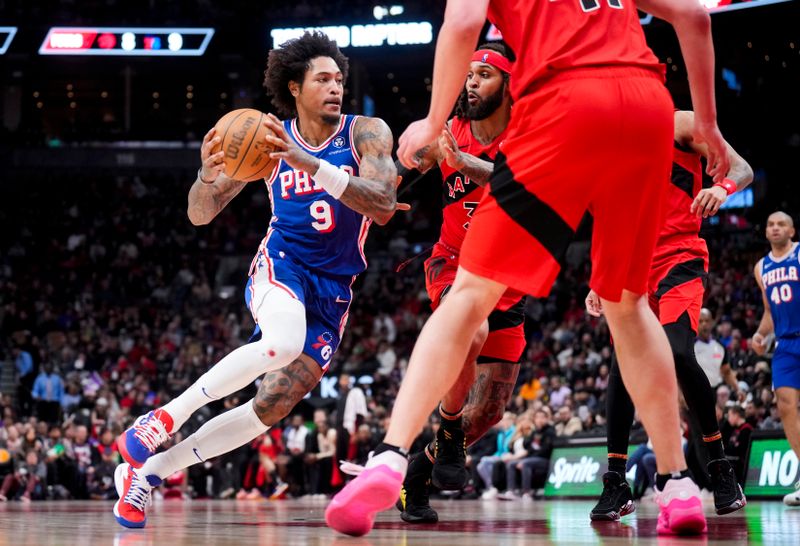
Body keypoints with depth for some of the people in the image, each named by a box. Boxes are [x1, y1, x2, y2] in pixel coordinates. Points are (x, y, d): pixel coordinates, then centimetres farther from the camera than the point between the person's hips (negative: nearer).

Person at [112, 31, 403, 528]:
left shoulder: (367, 133, -5)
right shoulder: (270, 140, -1)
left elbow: (383, 204, -23)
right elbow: (200, 215, 1)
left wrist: (306, 162, -33)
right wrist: (209, 175, -24)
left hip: (333, 290, 2)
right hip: (282, 264, -2)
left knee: (270, 410, -5)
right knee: (282, 344, -37)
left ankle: (149, 469, 8)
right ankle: (164, 418, -23)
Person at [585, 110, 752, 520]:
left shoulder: (682, 124, 3)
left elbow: (742, 169, -1)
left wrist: (723, 188, -24)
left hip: (680, 260, -6)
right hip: (636, 266, 6)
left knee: (677, 352, -24)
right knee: (623, 364, -4)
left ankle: (720, 467, -11)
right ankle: (615, 483, 2)